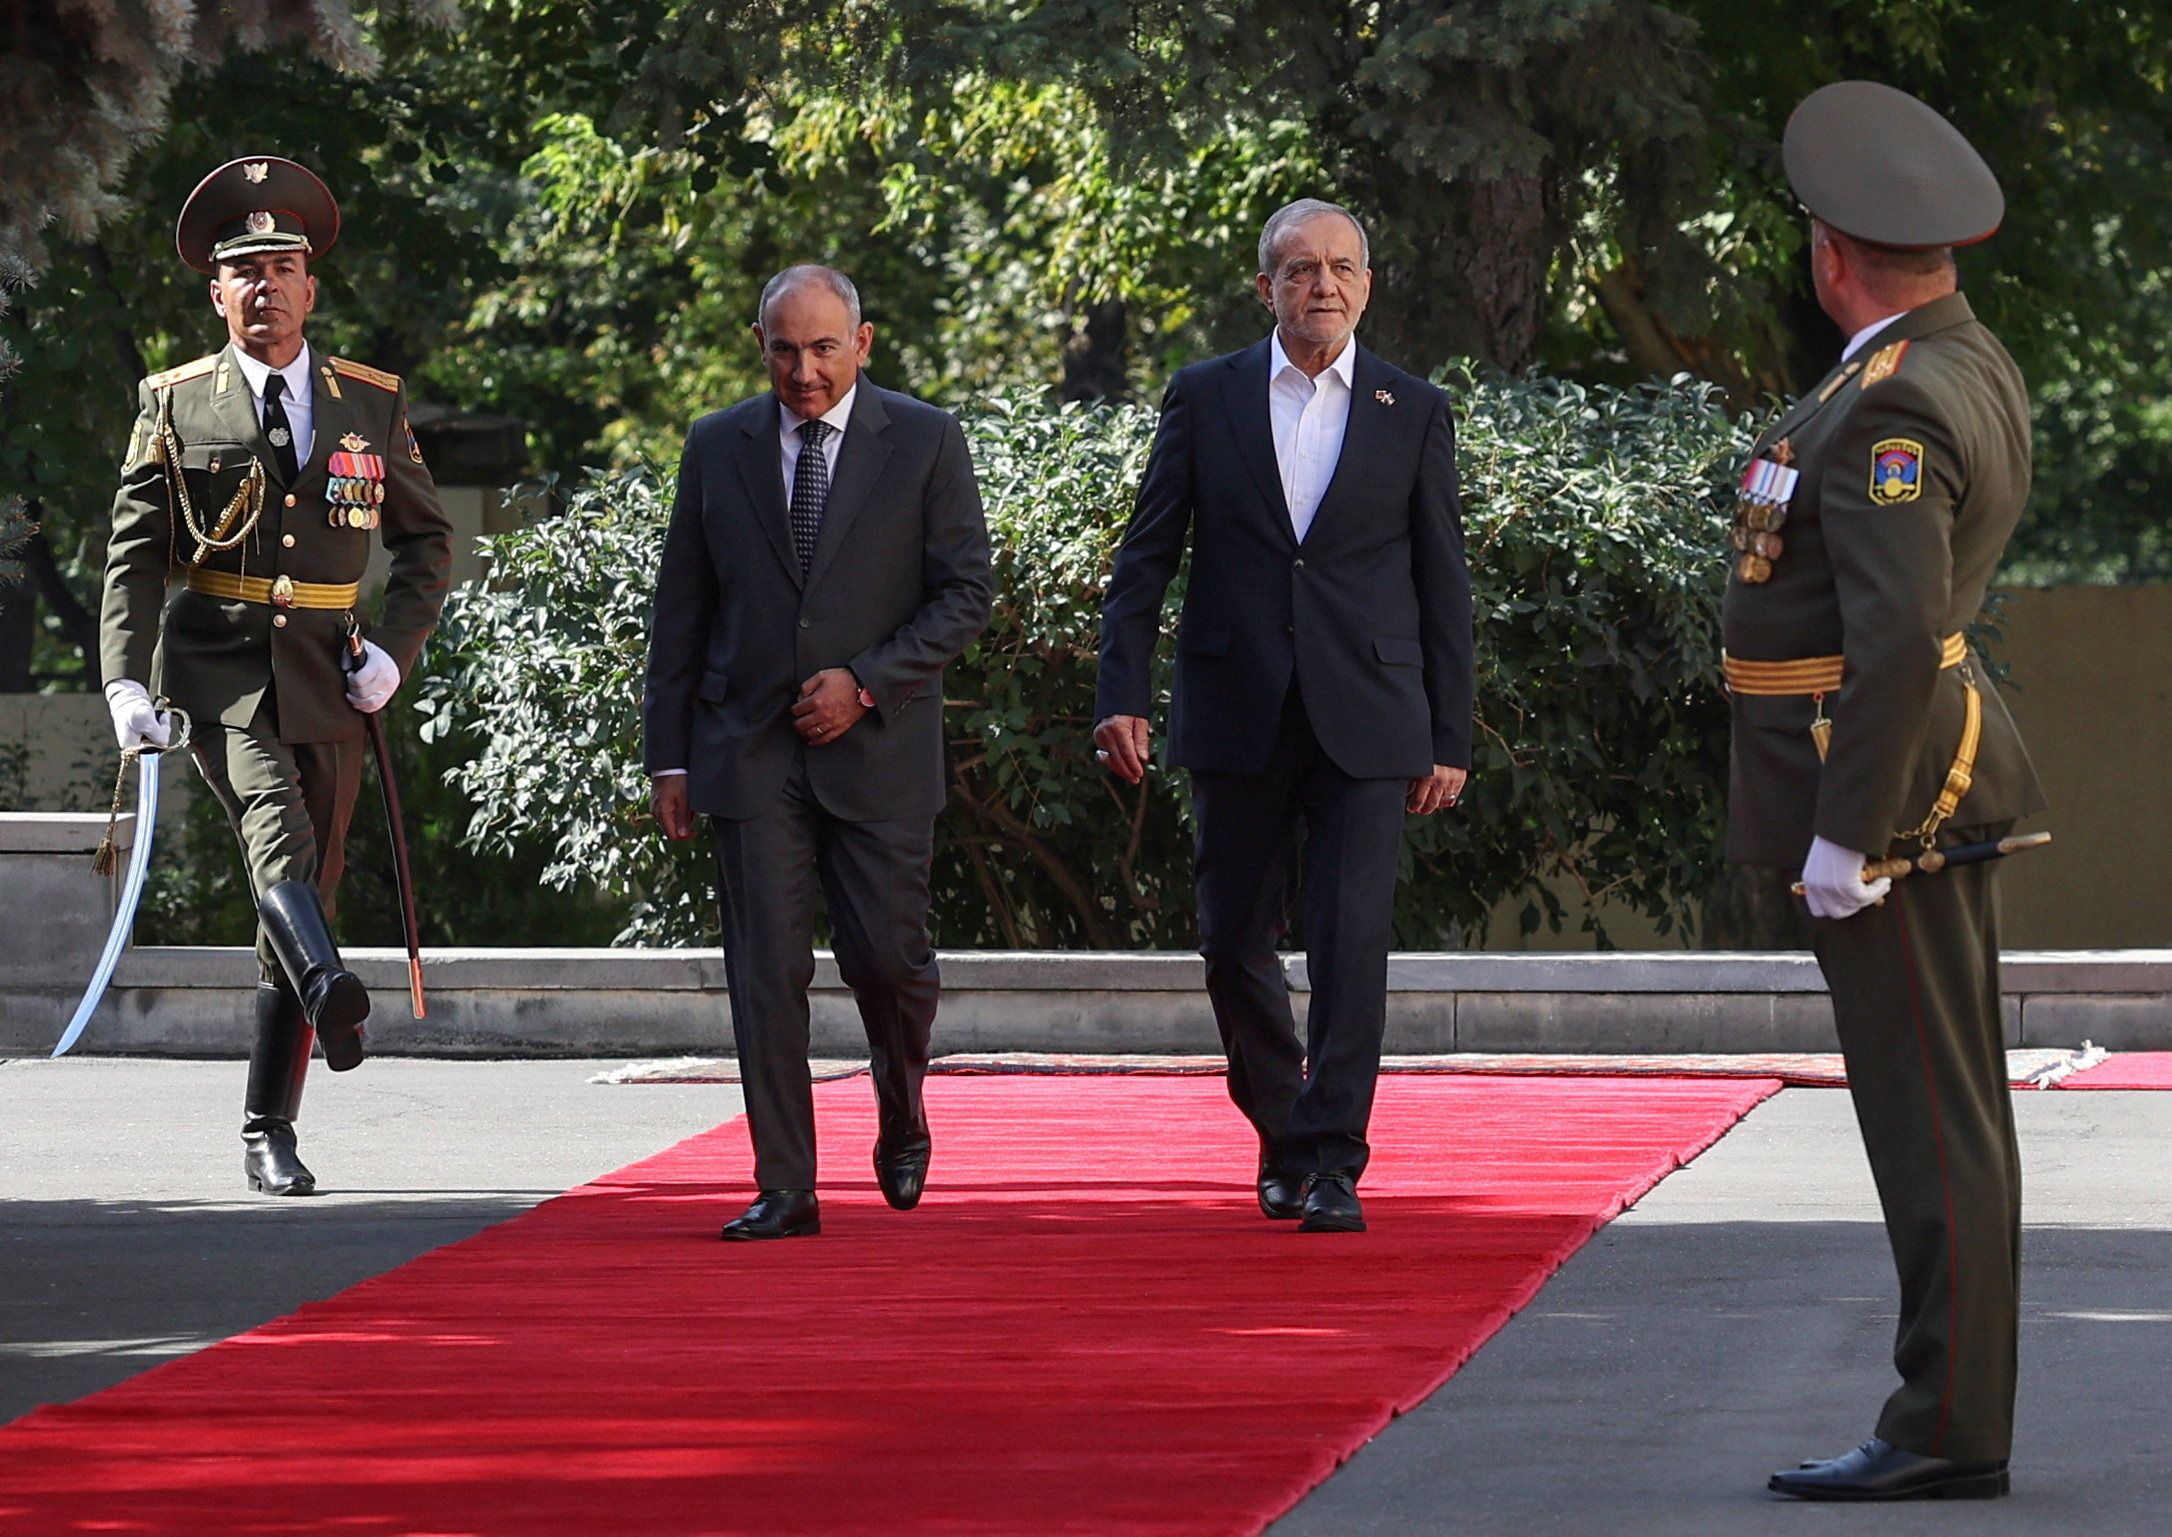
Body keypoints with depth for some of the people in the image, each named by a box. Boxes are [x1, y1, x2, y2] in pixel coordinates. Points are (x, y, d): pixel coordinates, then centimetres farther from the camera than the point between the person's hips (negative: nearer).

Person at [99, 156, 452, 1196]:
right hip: (215, 668, -3)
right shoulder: (176, 405, 5)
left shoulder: (372, 404, 9)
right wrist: (124, 681, -9)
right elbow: (133, 555, 3)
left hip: (326, 679, 3)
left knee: (305, 889, 5)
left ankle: (268, 1136, 12)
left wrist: (394, 649, -1)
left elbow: (426, 539, 15)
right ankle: (328, 991, -55)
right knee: (274, 825, -30)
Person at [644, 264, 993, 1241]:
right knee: (766, 970, -5)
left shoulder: (923, 444, 0)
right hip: (750, 750, 1)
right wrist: (669, 756, 6)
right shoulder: (717, 448, 7)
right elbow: (681, 612, 10)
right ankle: (785, 1188, -3)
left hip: (878, 747, -1)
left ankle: (901, 1106, 31)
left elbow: (967, 594, -1)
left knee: (887, 957, -1)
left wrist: (866, 680, -12)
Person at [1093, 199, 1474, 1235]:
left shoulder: (1414, 413, 6)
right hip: (1237, 720, 1)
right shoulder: (1205, 399, 6)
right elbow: (1145, 558, 6)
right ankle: (1282, 1137, 28)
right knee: (1234, 944, 8)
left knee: (1351, 943, -9)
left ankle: (1330, 1165, -7)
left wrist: (1449, 739, 3)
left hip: (1367, 722, -1)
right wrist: (1122, 695, -4)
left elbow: (1443, 586, 7)